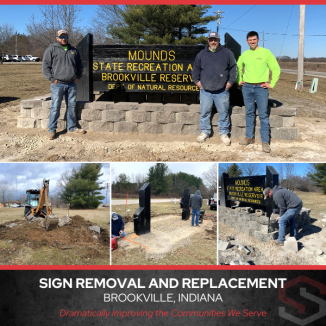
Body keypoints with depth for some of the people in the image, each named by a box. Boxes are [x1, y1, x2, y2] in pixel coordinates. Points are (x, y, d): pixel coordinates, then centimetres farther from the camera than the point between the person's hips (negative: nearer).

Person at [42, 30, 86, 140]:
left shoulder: (74, 51, 15)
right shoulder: (51, 49, 1)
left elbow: (79, 65, 24)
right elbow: (45, 66, -2)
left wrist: (78, 77, 10)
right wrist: (52, 79, -10)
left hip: (72, 84, 4)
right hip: (58, 84, -4)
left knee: (71, 106, 10)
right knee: (55, 107, -5)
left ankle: (72, 127, 21)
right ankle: (52, 130, 2)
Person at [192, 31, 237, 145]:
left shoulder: (227, 53, 7)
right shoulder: (201, 54, 11)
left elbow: (233, 69, 9)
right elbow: (195, 70, 18)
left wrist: (229, 83, 2)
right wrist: (198, 82, 7)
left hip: (222, 91, -1)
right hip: (205, 90, 1)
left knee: (223, 113, 3)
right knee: (204, 113, 6)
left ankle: (224, 133, 16)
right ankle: (205, 132, 20)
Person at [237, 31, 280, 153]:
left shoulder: (266, 52, -2)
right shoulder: (244, 54, 9)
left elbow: (276, 69, -1)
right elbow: (238, 68, 26)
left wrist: (271, 84, -5)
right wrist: (239, 80, 16)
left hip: (261, 88, -4)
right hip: (247, 87, 4)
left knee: (263, 115, -4)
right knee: (249, 113, 11)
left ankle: (265, 141, 0)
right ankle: (249, 137, 22)